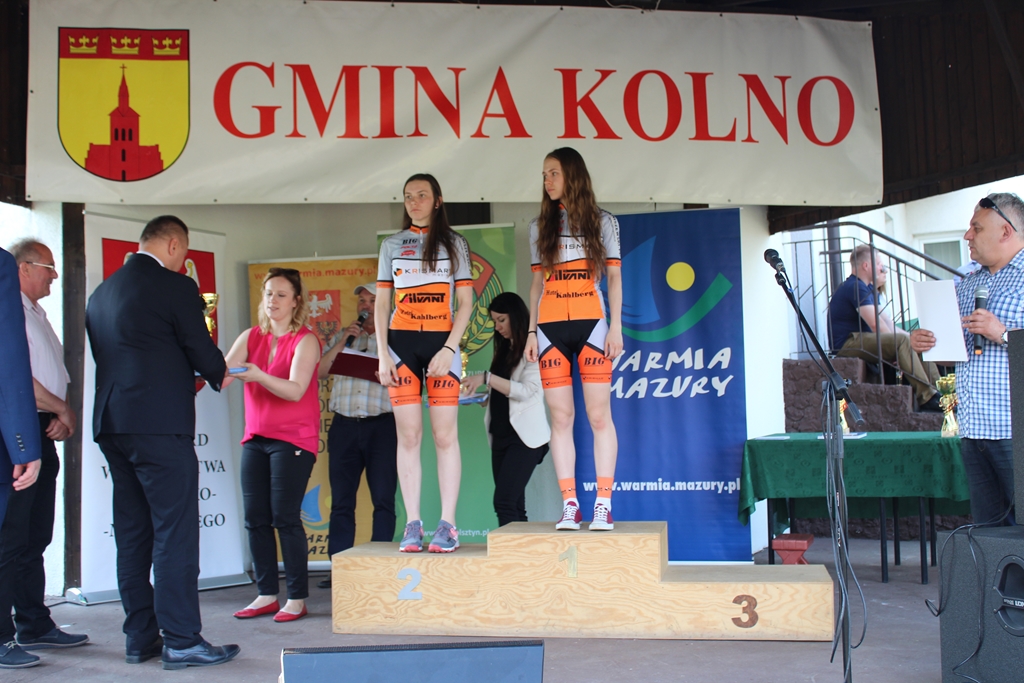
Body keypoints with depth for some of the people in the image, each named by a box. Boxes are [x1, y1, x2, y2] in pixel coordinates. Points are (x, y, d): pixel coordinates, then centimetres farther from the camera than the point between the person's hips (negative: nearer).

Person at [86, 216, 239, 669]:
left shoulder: (101, 292, 15)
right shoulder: (176, 287, -8)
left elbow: (106, 357, 19)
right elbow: (204, 355, -6)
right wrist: (220, 375, 16)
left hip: (111, 424, 8)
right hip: (160, 423, -8)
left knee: (132, 533, 11)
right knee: (175, 531, -4)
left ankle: (140, 637, 16)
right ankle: (181, 640, -2)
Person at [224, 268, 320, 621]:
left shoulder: (305, 341, -6)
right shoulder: (251, 337, 10)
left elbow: (296, 390, -19)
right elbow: (222, 375, -2)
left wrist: (257, 375, -33)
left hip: (293, 439, -5)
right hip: (255, 438, 5)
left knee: (285, 516, -8)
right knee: (255, 518, 3)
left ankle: (297, 598, 0)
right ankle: (267, 595, 12)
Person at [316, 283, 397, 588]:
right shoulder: (343, 337, 19)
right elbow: (318, 371, 6)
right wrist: (343, 342, -3)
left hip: (382, 425, -3)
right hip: (344, 425, 3)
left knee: (383, 500, -2)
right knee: (341, 500, 3)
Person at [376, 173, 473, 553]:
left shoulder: (454, 243, 9)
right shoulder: (391, 245, 13)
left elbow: (465, 301, 3)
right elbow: (381, 303, 11)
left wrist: (449, 349, -9)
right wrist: (383, 354, -1)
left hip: (442, 343, -1)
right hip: (402, 342, 2)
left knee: (445, 435, -6)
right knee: (408, 435, -1)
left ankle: (447, 525, -3)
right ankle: (412, 525, 1)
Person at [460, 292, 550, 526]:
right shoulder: (505, 349, 17)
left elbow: (526, 390, -17)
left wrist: (486, 378, -20)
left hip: (525, 436, -8)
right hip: (501, 435, 8)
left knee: (504, 501, -17)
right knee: (514, 506, 5)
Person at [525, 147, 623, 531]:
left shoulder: (603, 222, 9)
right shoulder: (540, 227, 14)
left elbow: (614, 277, 6)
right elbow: (537, 283, 13)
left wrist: (616, 327, -4)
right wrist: (531, 332, 5)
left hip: (591, 324, -2)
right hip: (551, 327, 2)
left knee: (599, 415, -6)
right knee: (560, 417, -1)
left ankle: (603, 503, -3)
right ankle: (569, 504, 2)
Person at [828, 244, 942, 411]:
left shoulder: (869, 289, 20)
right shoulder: (855, 287, -14)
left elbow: (887, 322, 16)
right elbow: (876, 324, -22)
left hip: (863, 340, 11)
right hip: (848, 344, -11)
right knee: (902, 341, -28)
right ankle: (927, 397, -30)